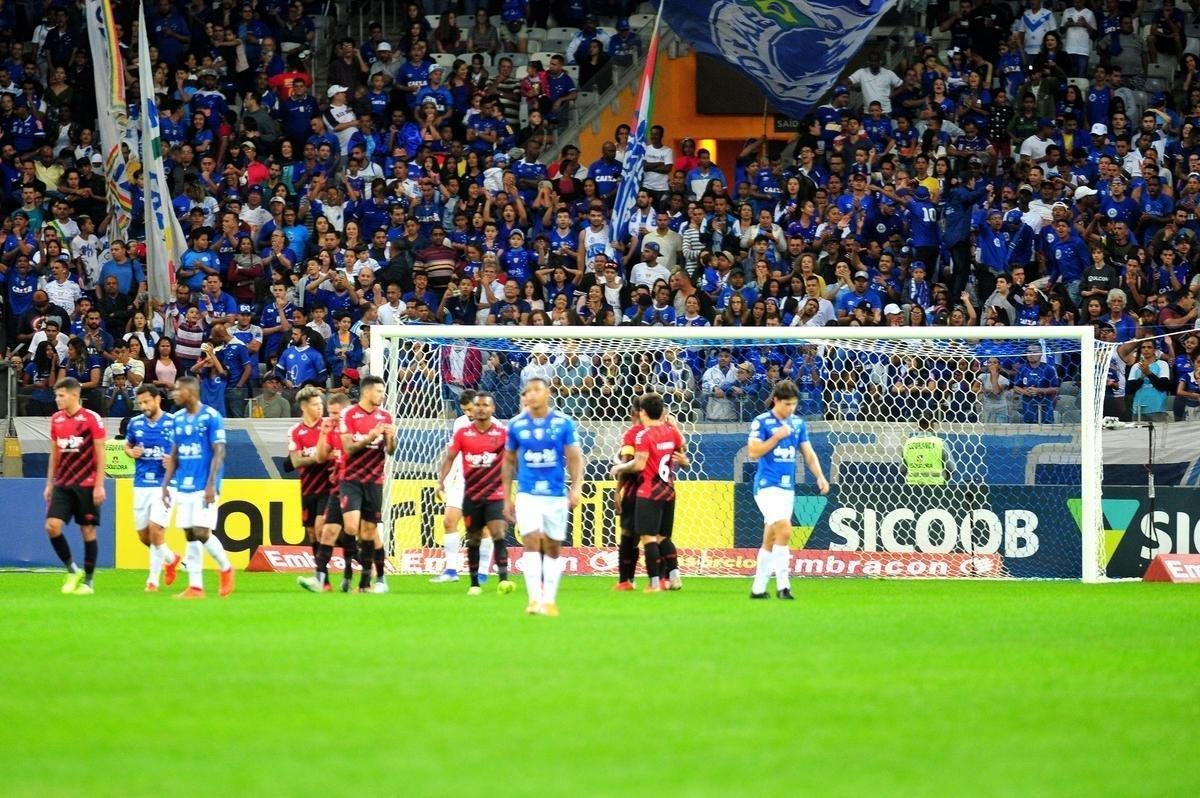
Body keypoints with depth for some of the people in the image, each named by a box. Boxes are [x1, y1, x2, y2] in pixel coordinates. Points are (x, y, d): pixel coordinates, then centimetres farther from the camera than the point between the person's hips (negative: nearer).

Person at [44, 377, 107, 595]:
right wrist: (50, 483, 15)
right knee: (52, 525, -10)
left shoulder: (91, 418, -7)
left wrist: (99, 485, -12)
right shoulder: (56, 419, 9)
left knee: (88, 530, 1)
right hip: (62, 485, 5)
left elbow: (100, 454, -7)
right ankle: (72, 571, 6)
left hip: (86, 485, -5)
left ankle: (87, 581, 10)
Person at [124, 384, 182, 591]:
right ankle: (171, 559, 35)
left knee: (156, 528, -15)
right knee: (143, 534, 7)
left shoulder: (173, 423, -5)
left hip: (164, 484, -5)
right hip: (141, 485, 5)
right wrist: (131, 452, -2)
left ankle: (153, 578, -3)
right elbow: (127, 445, 21)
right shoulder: (135, 423, 5)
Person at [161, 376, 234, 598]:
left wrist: (211, 485, -18)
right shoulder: (178, 418, 11)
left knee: (201, 532, -12)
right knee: (190, 535, 3)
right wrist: (166, 484, 11)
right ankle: (195, 587, 6)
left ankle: (226, 568, 12)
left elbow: (219, 453, -11)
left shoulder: (211, 417, -9)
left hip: (204, 486, -6)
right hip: (184, 486, 6)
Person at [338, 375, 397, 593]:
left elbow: (390, 451, 6)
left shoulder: (385, 417, 7)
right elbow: (348, 447, -10)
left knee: (369, 530, 3)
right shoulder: (349, 415, -4)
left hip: (373, 481, 3)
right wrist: (370, 437, -23)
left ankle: (365, 581, 8)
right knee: (352, 527, -17)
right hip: (351, 479, -3)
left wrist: (391, 438, -16)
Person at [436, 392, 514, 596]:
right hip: (471, 495, 2)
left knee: (498, 534, -18)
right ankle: (474, 583, 17)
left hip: (495, 495, -2)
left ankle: (504, 579, -23)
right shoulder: (463, 433, 2)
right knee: (473, 539, 8)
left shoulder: (502, 433, -1)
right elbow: (450, 458, 4)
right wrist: (441, 480, -9)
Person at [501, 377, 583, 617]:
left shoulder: (564, 424, -2)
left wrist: (576, 488, -19)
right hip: (527, 494, 0)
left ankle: (549, 600, 16)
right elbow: (509, 462, 11)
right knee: (531, 543, -15)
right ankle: (534, 599, -18)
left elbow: (574, 458, -3)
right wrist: (507, 498, 10)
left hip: (556, 495, 0)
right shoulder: (516, 425, 2)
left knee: (553, 548, 7)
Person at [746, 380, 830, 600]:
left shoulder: (798, 423, 10)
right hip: (768, 485, -6)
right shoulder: (761, 423, -6)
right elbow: (753, 452, -12)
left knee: (770, 540, 9)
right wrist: (777, 436, -16)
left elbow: (808, 453, 13)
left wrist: (820, 476, 0)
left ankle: (758, 588, 14)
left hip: (788, 487, 6)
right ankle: (782, 585, -18)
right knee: (784, 530, -20)